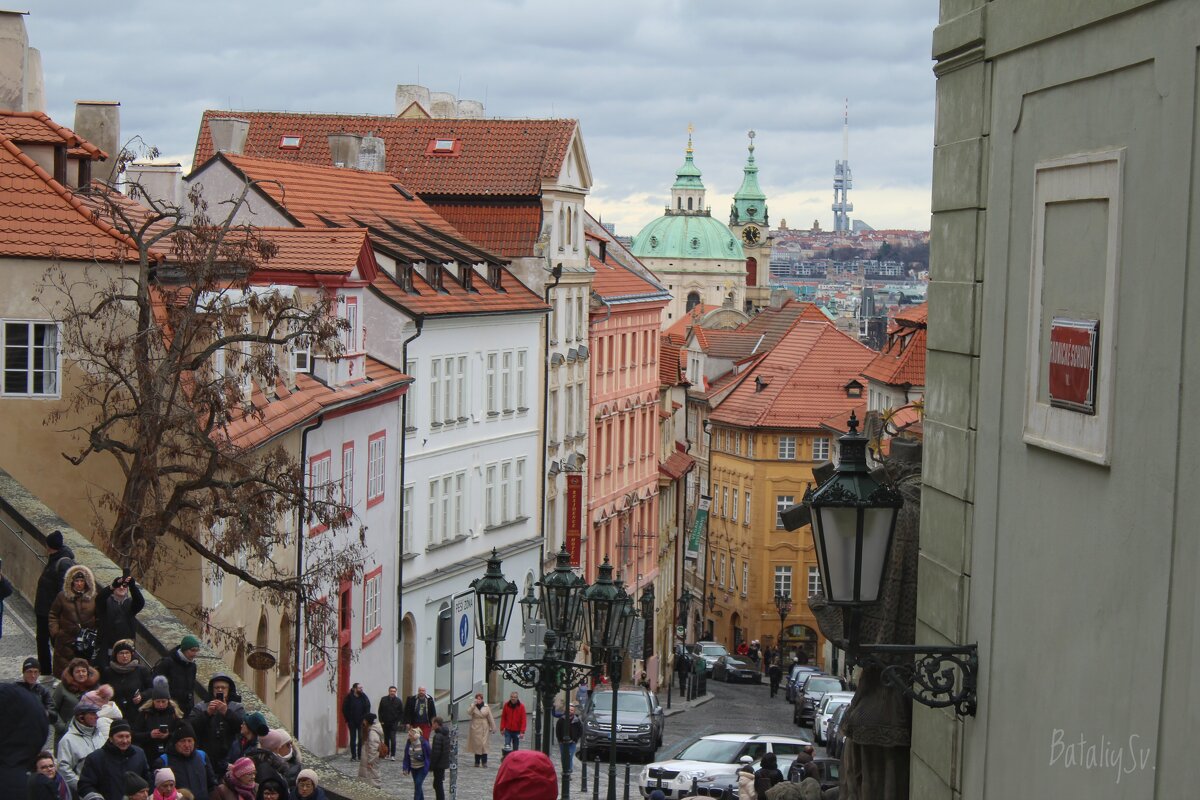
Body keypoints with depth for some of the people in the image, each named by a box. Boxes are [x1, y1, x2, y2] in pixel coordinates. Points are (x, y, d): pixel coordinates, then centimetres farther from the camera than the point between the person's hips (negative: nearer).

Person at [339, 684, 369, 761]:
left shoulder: (364, 697, -1)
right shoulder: (349, 697, -7)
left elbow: (367, 709, 2)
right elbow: (345, 710, -2)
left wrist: (365, 719, -7)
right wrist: (347, 720, -6)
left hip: (361, 722, 1)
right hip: (352, 722, -1)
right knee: (353, 739, 4)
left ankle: (360, 755, 10)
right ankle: (353, 756, 9)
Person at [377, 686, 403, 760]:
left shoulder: (398, 701, -1)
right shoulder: (383, 699, 2)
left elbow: (402, 712, 5)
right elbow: (380, 711, 8)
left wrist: (399, 721, -4)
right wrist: (381, 720, 0)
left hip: (394, 723, -2)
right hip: (385, 723, 2)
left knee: (393, 739, -11)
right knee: (386, 739, 9)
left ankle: (393, 755, -8)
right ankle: (387, 753, 20)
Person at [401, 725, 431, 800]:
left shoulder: (423, 743, -19)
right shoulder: (408, 742, -5)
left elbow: (429, 755, -10)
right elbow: (406, 756, 1)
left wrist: (429, 767, -9)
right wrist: (406, 768, -4)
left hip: (422, 768, -5)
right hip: (413, 768, 5)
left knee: (418, 784, -14)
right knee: (417, 785, 13)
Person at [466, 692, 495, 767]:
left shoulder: (486, 707, 5)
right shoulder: (473, 706, 1)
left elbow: (490, 718, 8)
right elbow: (469, 713, -20)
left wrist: (493, 727, 8)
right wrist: (474, 705, -29)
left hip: (484, 728, 1)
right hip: (475, 728, -1)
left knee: (484, 744, -6)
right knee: (477, 744, 0)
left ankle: (484, 762, -5)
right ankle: (477, 762, 9)